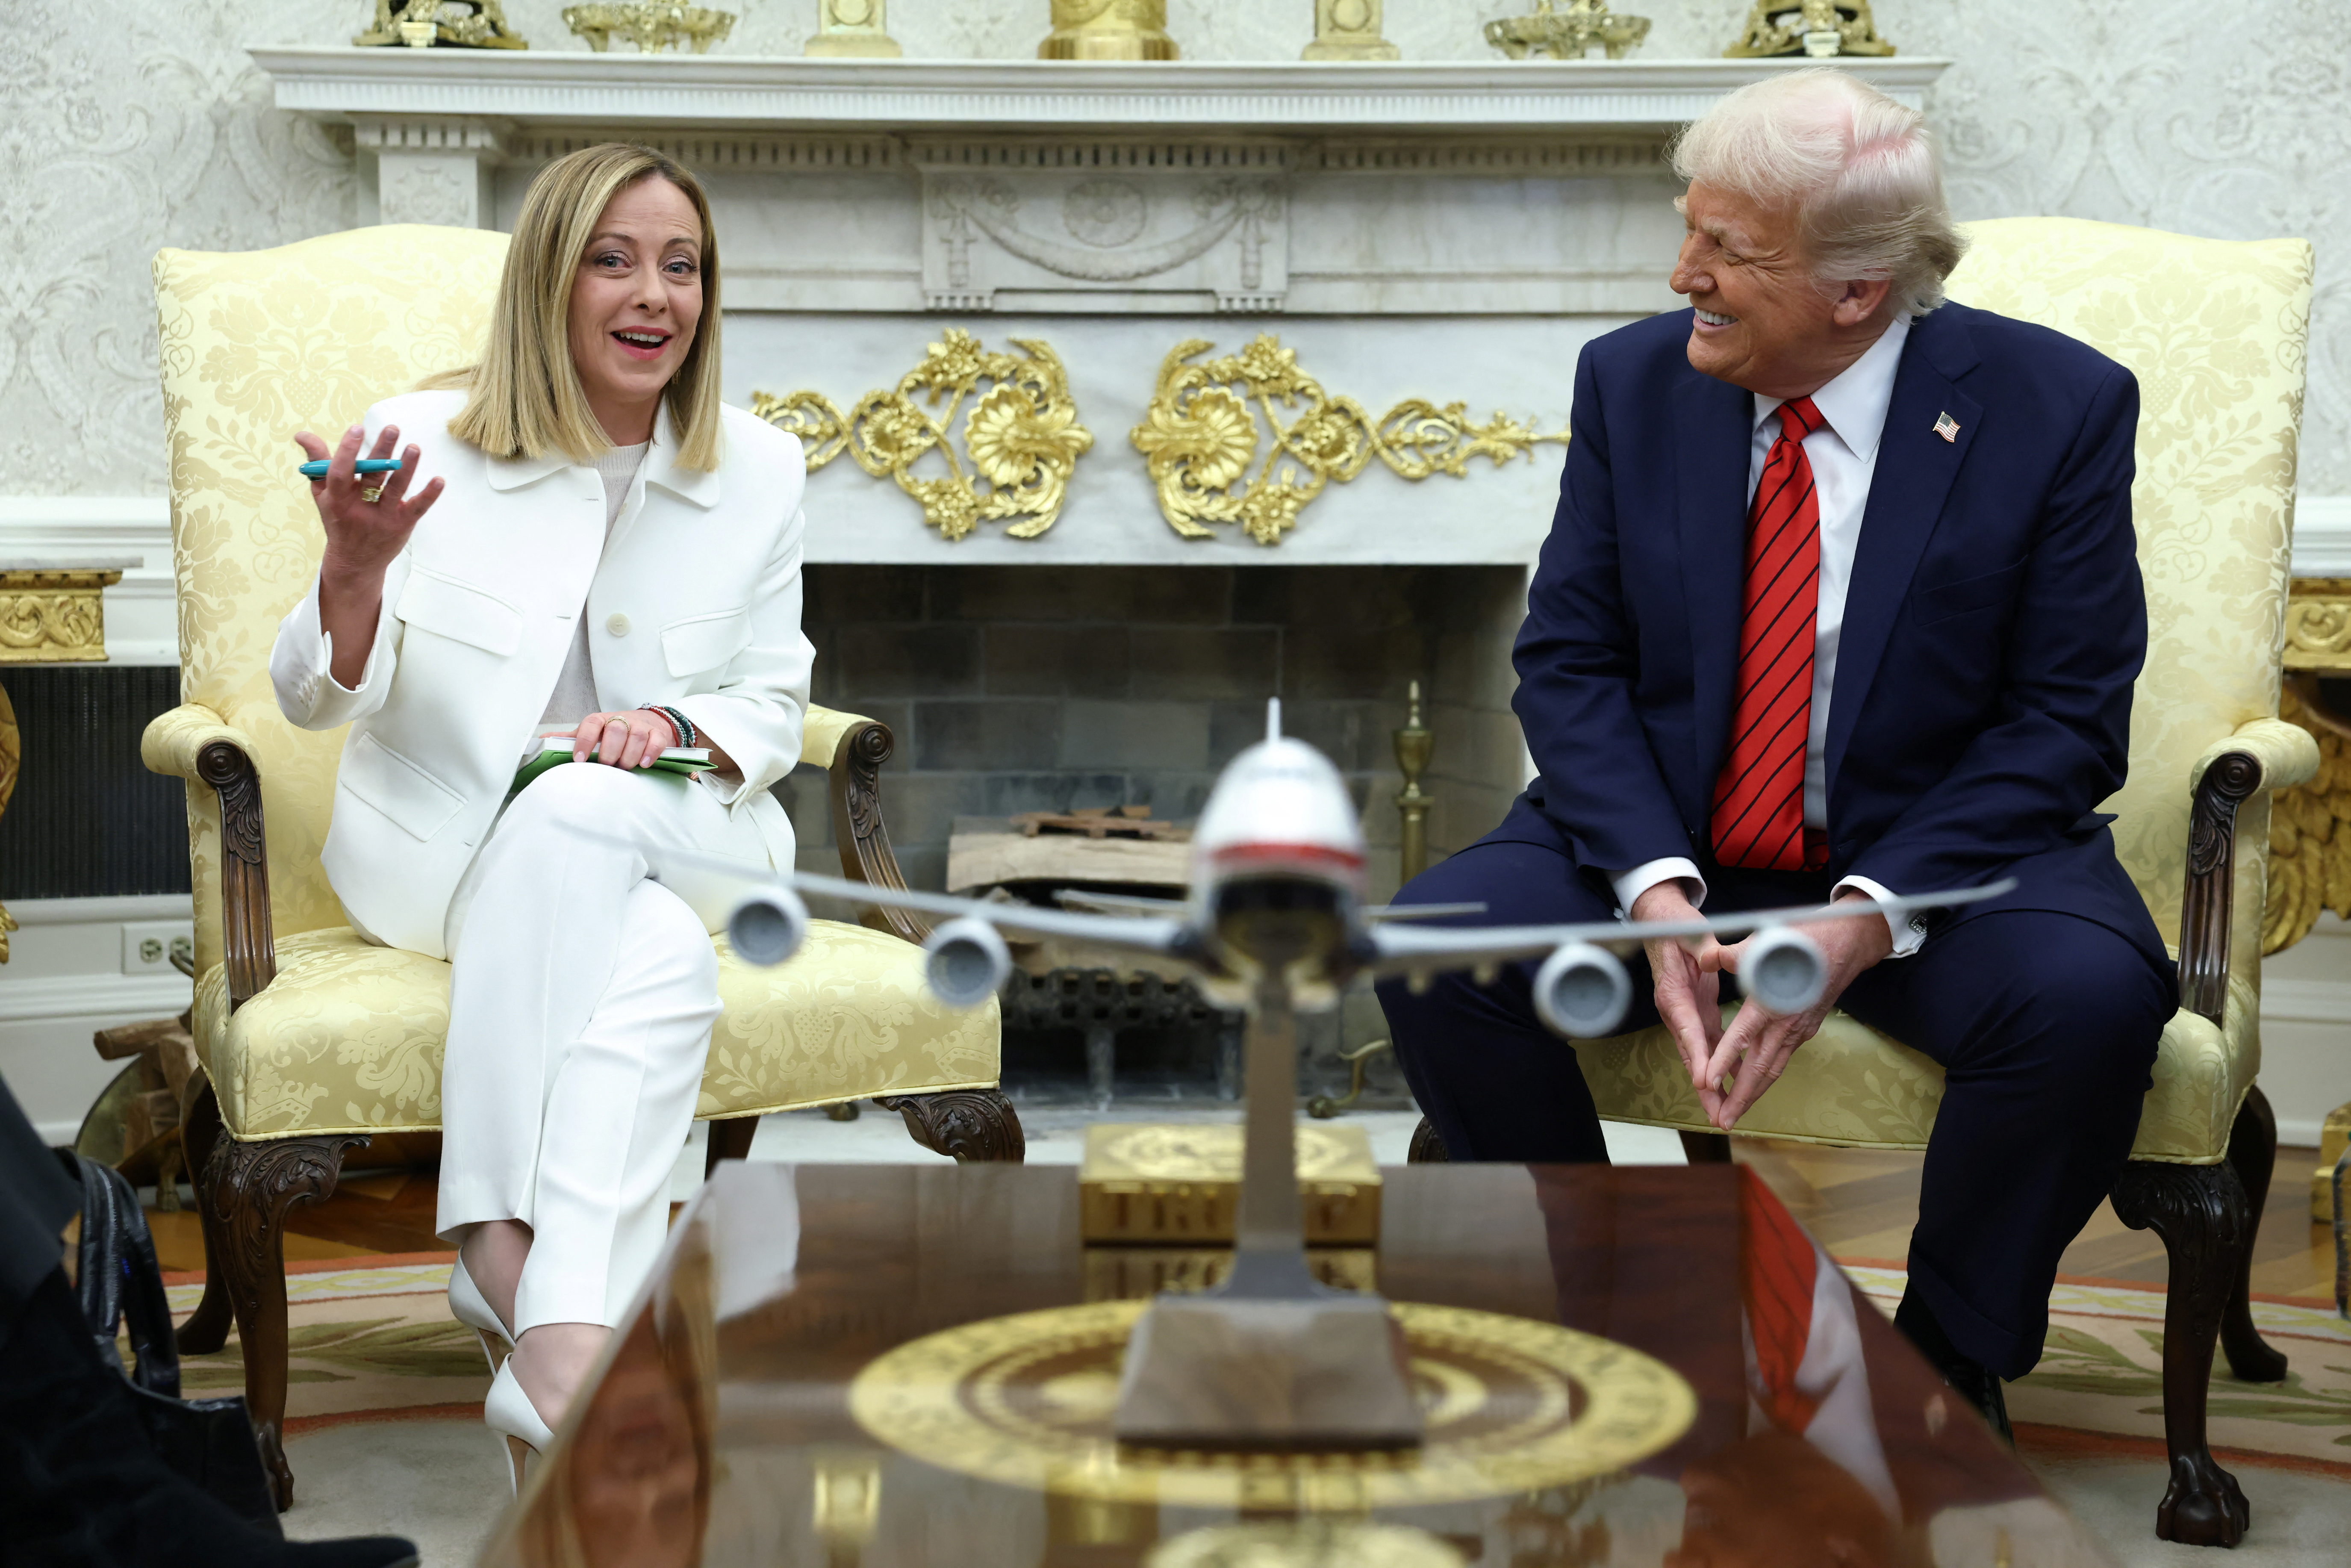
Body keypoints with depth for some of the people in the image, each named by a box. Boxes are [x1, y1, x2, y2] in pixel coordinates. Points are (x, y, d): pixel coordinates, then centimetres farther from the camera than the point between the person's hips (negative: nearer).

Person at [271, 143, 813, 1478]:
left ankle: (514, 1256, -39)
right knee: (663, 962, -34)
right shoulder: (428, 443, -4)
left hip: (675, 843, 2)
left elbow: (773, 710, 9)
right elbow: (320, 704, -2)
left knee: (574, 815, -36)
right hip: (444, 857, -1)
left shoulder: (759, 475, 3)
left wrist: (678, 728, -14)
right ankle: (575, 1326, -36)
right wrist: (358, 569, -23)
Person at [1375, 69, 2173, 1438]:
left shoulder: (2060, 407, -9)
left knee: (2091, 996, -33)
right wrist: (1656, 887, -18)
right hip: (1664, 847, 3)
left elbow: (2069, 719, -10)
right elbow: (1569, 660, 0)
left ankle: (1950, 1368, -7)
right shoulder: (1635, 380, 0)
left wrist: (1871, 915, -23)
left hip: (1943, 850, -2)